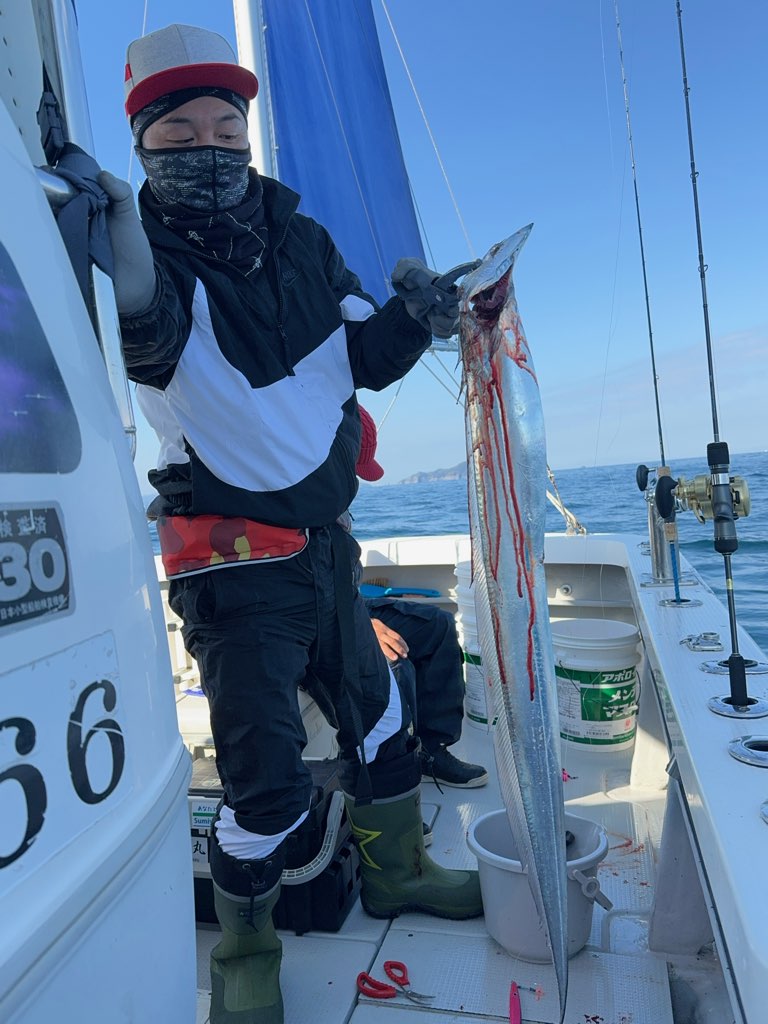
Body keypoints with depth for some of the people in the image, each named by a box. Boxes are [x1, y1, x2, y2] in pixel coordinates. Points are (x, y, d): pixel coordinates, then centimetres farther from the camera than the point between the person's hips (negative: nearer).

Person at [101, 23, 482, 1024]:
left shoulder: (300, 239, 5)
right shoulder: (149, 252, -13)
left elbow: (365, 360, 8)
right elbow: (145, 327, -37)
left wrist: (412, 318, -13)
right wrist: (109, 235, -57)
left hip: (325, 540, 7)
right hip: (235, 562, -6)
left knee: (377, 713, 19)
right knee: (265, 772, -4)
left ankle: (396, 869, 46)